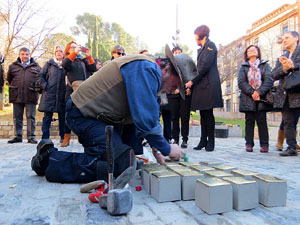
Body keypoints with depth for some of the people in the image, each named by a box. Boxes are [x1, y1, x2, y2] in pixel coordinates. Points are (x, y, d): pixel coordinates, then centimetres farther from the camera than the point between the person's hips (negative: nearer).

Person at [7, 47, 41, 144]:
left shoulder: (36, 67, 9)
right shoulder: (13, 66, 13)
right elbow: (9, 79, 23)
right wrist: (14, 87, 17)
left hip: (31, 96, -2)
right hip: (17, 96, 2)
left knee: (31, 117, -1)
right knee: (17, 117, 7)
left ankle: (31, 137, 4)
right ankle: (18, 136, 15)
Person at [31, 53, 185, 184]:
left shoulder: (148, 72, 14)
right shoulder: (146, 69, -19)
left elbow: (141, 114, 18)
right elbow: (146, 120, -27)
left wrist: (155, 148, 10)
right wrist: (167, 149, -12)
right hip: (85, 114, -11)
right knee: (118, 166, -19)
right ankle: (50, 159, -7)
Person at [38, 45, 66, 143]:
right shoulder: (49, 63, 10)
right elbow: (41, 75, 9)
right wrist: (44, 86, -2)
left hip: (62, 94, 1)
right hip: (49, 93, 0)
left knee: (62, 116, 5)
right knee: (47, 116, 0)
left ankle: (63, 137, 15)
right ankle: (45, 137, 6)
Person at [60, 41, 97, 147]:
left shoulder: (84, 60, 20)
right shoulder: (68, 60, 13)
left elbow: (93, 69, 4)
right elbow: (64, 65, -12)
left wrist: (89, 57, -9)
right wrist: (74, 53, -22)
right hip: (73, 90, -2)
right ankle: (66, 138, 10)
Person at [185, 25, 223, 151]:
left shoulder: (210, 45, -3)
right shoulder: (201, 49, 23)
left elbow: (205, 66, -13)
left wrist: (192, 81, -11)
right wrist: (192, 84, 10)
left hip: (208, 84, -8)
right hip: (201, 84, 8)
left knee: (208, 113, -7)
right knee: (203, 114, 7)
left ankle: (210, 142, 0)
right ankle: (203, 141, 12)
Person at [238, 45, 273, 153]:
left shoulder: (265, 65, 13)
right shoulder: (243, 67, 12)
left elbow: (269, 80, 0)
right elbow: (241, 82, -1)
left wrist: (259, 92, -14)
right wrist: (252, 93, -14)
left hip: (262, 97, 0)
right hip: (248, 98, 0)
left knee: (262, 121, -1)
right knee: (249, 121, 1)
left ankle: (264, 145, 4)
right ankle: (249, 144, 4)